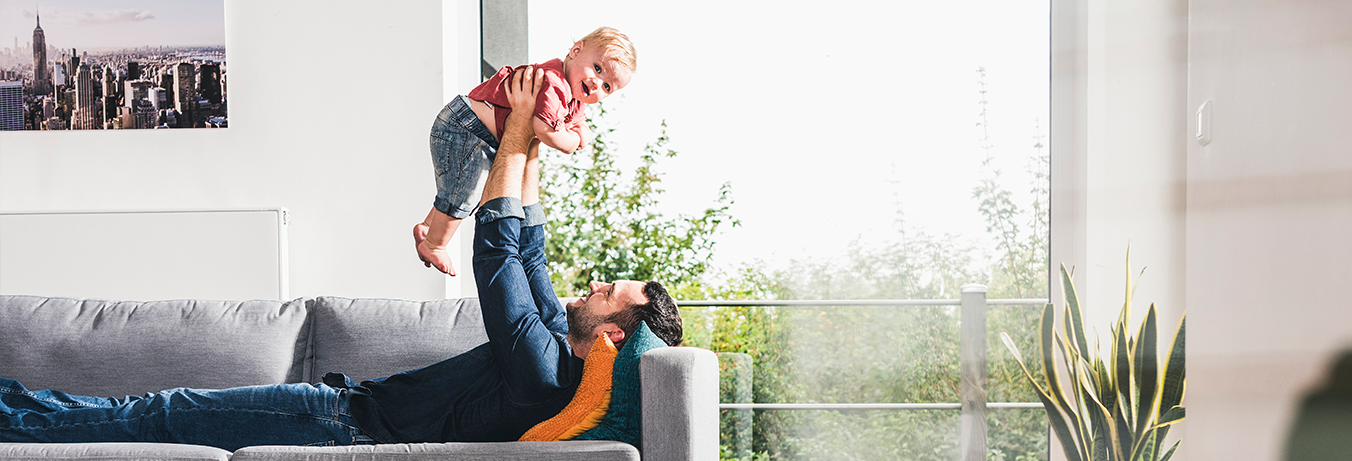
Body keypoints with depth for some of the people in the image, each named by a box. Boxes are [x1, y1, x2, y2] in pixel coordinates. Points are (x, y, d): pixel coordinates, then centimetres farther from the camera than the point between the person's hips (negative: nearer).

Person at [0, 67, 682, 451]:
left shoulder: (542, 370, -27)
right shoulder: (559, 342, 3)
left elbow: (497, 246, -26)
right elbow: (528, 246, 12)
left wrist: (518, 130, -20)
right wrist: (529, 147, 7)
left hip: (355, 426, -9)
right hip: (358, 403, 9)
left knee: (163, 413, -1)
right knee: (167, 409, 13)